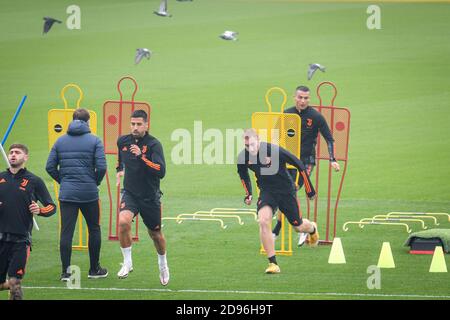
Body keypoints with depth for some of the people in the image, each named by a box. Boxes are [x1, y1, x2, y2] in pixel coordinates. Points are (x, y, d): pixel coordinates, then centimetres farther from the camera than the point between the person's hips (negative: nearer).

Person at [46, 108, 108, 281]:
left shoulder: (60, 141, 5)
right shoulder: (94, 141, -3)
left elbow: (50, 167, 1)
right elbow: (101, 167, -11)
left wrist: (62, 180, 13)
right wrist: (96, 182, 6)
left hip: (66, 194, 2)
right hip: (89, 193, -2)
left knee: (66, 232, 2)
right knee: (94, 229, 14)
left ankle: (65, 272, -2)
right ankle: (94, 269, 20)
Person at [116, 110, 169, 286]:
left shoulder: (153, 144, -15)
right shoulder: (123, 141, 0)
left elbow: (161, 171, -28)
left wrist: (141, 156, -34)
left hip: (150, 197, -2)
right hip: (129, 193, 2)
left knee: (155, 234, 13)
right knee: (123, 222, -27)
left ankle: (163, 264, 42)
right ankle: (127, 263, -13)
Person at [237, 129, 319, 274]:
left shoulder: (274, 150, -27)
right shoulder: (243, 157, -14)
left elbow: (299, 165, -16)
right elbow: (243, 174, 12)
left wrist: (309, 189, -11)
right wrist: (248, 194, 5)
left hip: (286, 190, -2)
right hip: (266, 191, 2)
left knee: (298, 227, 10)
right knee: (263, 221, -24)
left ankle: (312, 228, 51)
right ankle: (273, 263, -17)